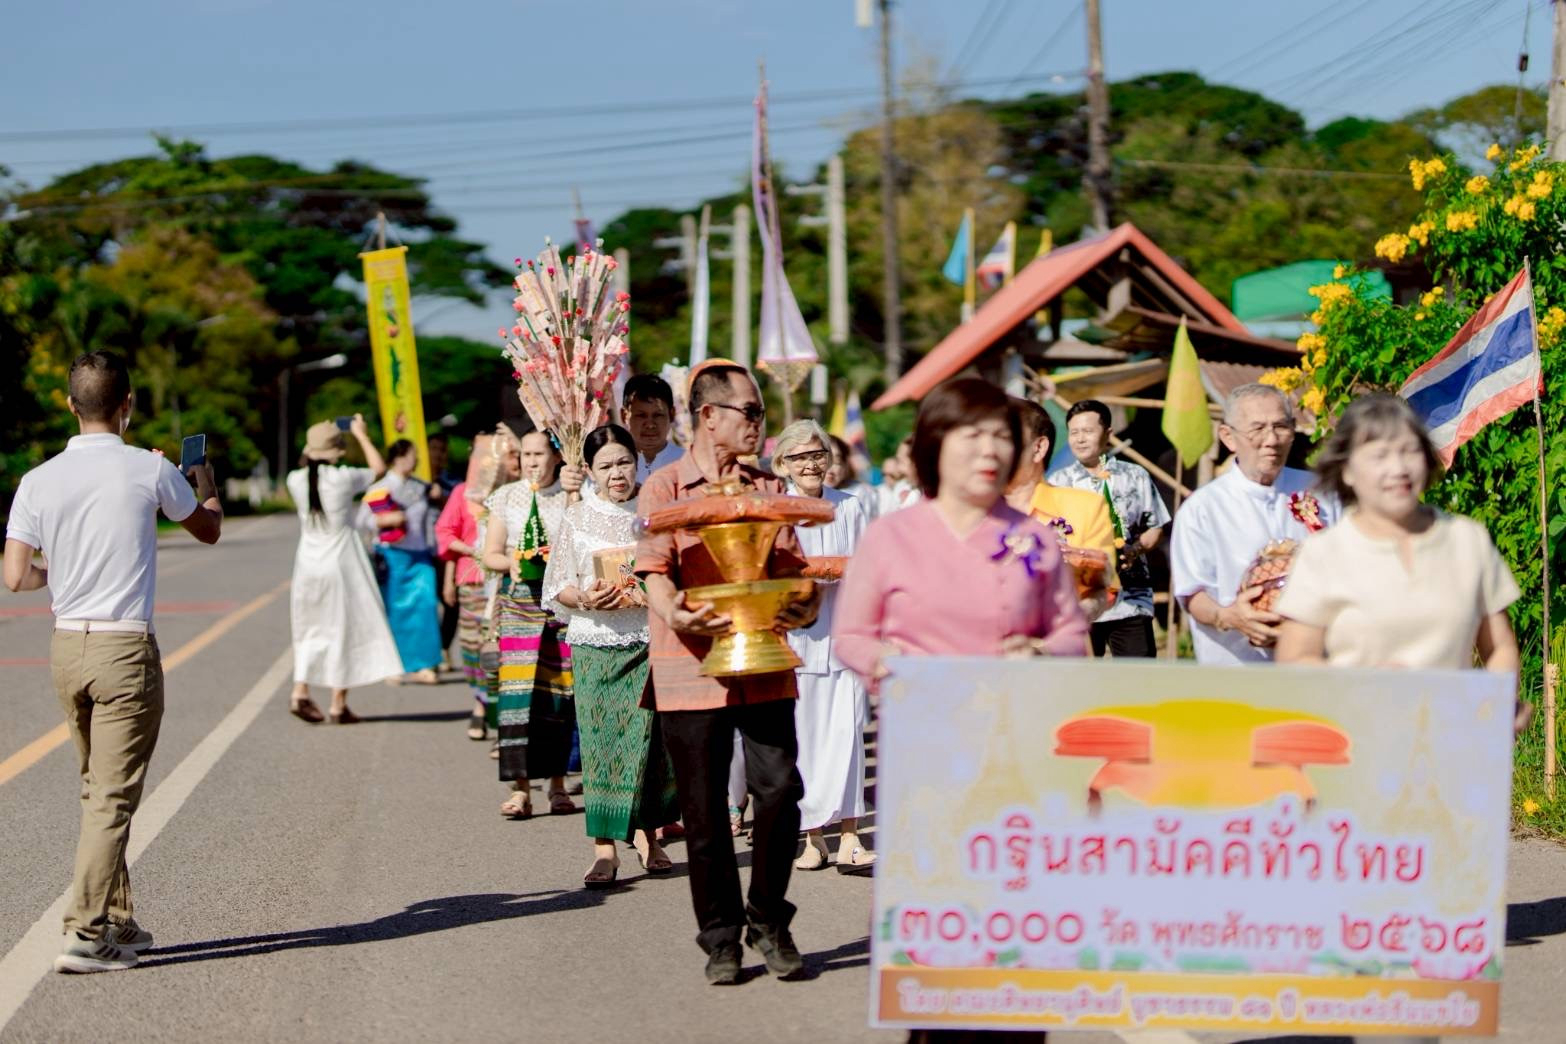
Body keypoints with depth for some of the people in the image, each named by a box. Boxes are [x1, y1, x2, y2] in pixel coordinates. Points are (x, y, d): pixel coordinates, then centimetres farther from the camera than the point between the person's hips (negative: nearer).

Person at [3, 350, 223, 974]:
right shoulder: (150, 471, -7)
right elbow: (209, 530, 11)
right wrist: (206, 486, 33)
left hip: (66, 646, 5)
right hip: (126, 648, -5)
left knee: (98, 791, 17)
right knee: (113, 797, -4)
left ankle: (119, 922, 23)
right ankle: (85, 935, -10)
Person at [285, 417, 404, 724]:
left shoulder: (295, 480, -2)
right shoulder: (343, 478, -13)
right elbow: (379, 468, 4)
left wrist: (319, 437, 27)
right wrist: (361, 435, 14)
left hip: (308, 564, 4)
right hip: (340, 564, -4)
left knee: (310, 629, 17)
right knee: (343, 630, 4)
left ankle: (300, 691, 4)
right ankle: (338, 704, 6)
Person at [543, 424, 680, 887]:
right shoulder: (577, 519, 6)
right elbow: (556, 589, 6)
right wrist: (586, 599, -13)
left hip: (650, 640, 0)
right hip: (594, 645, 0)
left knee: (647, 739, 0)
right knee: (601, 741, -3)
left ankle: (646, 836, 14)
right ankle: (604, 851, -2)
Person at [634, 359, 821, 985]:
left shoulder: (767, 488, 15)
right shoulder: (664, 489, 2)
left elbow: (789, 567, 11)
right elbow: (656, 571, -5)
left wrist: (805, 604, -12)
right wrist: (675, 614, -26)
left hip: (764, 667, 3)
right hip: (692, 671, -2)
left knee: (779, 791, -9)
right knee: (705, 812, 2)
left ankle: (768, 920, 11)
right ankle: (721, 937, 16)